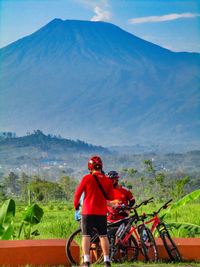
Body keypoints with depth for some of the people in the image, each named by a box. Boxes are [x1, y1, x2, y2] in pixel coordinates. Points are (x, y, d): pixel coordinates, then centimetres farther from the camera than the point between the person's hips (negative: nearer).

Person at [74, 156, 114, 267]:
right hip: (102, 212, 3)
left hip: (88, 212, -2)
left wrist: (76, 204, 15)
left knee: (86, 236, 0)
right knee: (103, 236, 9)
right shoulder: (107, 180, 1)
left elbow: (78, 193, -2)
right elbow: (111, 197, 3)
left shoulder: (87, 178, -6)